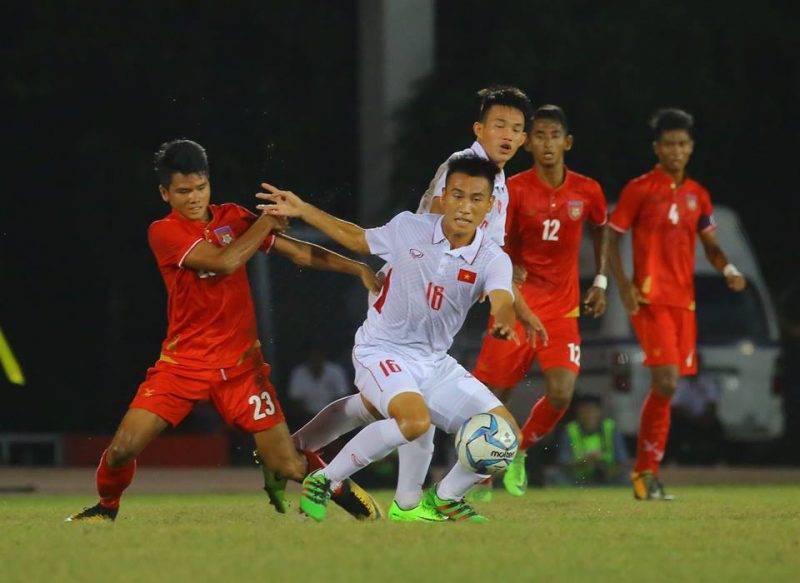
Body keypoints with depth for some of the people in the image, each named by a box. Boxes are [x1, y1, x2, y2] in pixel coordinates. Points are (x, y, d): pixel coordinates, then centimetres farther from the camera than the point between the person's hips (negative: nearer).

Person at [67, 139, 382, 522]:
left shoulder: (233, 218, 5)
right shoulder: (164, 233, -8)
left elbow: (300, 253, 8)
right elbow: (224, 261, -22)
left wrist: (357, 268, -2)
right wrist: (266, 222, -12)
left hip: (240, 364, 2)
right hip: (183, 360, -2)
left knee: (288, 466, -5)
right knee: (123, 449, -14)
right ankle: (106, 506, 18)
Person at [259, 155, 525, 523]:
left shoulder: (493, 260, -8)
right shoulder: (408, 228, -9)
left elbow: (501, 300, -29)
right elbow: (358, 239, 11)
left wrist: (504, 321, -54)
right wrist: (301, 210, 10)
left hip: (436, 361, 4)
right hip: (382, 351, -4)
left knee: (505, 431, -7)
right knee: (415, 420, -33)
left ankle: (444, 499, 19)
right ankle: (323, 481, -14)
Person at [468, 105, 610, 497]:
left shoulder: (586, 191, 0)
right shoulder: (514, 190, -9)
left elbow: (600, 230, 20)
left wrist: (600, 282, 13)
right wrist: (505, 270, -30)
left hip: (562, 309, 2)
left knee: (561, 394, -15)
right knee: (494, 395, -1)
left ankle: (519, 451, 13)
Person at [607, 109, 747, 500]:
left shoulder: (697, 194, 13)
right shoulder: (639, 189, -3)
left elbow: (710, 245, 20)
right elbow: (610, 237, 0)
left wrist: (728, 269, -2)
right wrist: (623, 285, -12)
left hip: (684, 300, 6)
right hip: (651, 300, -6)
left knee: (666, 387, 6)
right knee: (665, 383, -17)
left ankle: (646, 471, 14)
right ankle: (646, 471, -8)